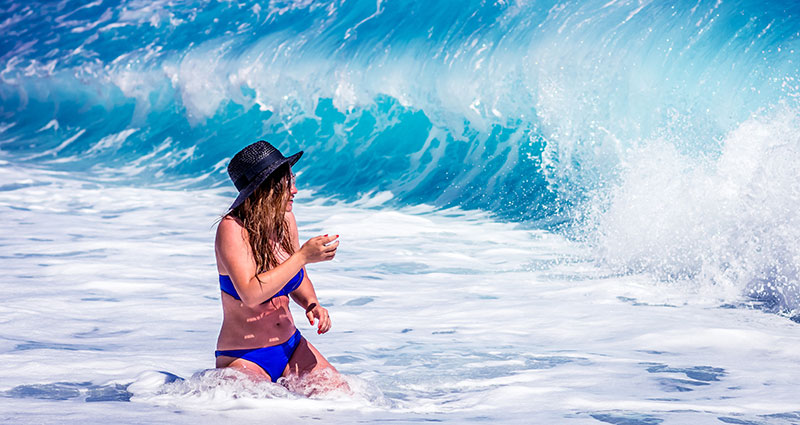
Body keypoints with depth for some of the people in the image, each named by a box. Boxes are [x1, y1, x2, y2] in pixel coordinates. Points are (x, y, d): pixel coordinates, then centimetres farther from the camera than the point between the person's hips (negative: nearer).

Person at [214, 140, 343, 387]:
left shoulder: (286, 220, 1)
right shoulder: (232, 228, -18)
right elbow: (251, 294, -30)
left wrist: (312, 304, -5)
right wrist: (303, 256, -26)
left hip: (292, 347, 6)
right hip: (243, 358, -6)